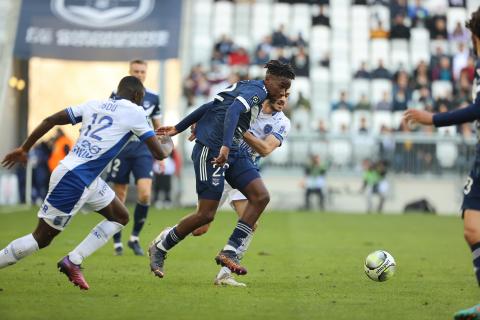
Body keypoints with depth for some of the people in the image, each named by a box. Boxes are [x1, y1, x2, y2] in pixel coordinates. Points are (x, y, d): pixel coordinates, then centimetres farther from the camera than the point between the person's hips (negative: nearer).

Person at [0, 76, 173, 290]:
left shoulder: (94, 105, 12)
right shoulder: (135, 113, -5)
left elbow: (50, 120, 11)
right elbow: (159, 153, -2)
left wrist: (24, 149, 19)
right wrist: (168, 143, 21)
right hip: (73, 181, -8)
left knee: (120, 217, 17)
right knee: (41, 239, 1)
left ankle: (72, 262, 14)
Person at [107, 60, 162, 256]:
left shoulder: (152, 98, 6)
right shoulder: (118, 95, -1)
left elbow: (157, 127, 15)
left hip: (143, 151, 1)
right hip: (120, 150, -1)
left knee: (145, 194, -16)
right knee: (119, 199, 2)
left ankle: (135, 238, 1)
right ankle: (117, 242, 16)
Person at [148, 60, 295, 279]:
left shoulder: (246, 88, 19)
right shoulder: (256, 90, -10)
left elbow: (210, 106, 21)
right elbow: (232, 111, -28)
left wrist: (178, 128, 23)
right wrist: (225, 147, -40)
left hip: (231, 153, 10)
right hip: (211, 151, -10)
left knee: (261, 196, -5)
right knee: (206, 214, -7)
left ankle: (229, 252, -6)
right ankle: (159, 248, 13)